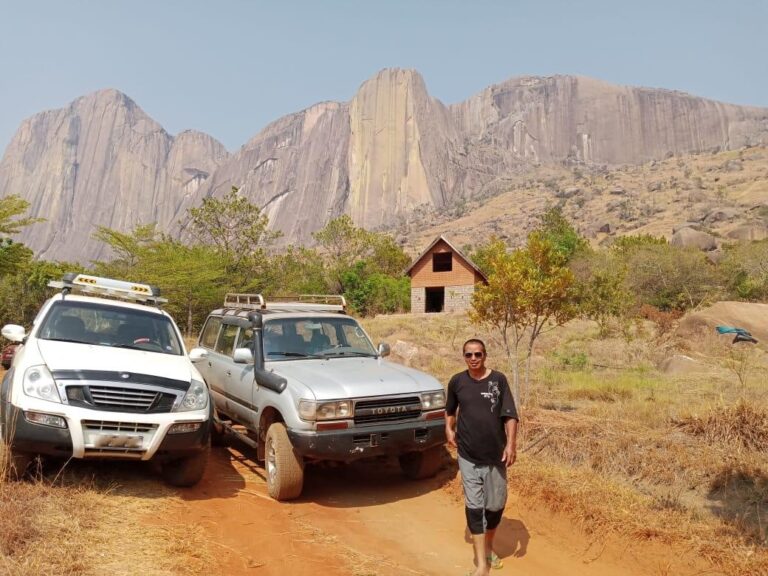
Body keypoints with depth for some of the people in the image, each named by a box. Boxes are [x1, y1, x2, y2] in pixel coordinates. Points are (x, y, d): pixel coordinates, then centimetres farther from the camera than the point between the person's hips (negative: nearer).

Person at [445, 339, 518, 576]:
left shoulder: (498, 380, -7)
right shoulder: (457, 382, -1)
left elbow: (510, 415, -7)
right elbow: (450, 409, 16)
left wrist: (511, 444, -16)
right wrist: (449, 429, 3)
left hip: (495, 455, 0)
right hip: (468, 456, 0)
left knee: (495, 505, 13)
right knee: (474, 507, 0)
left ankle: (489, 547, 40)